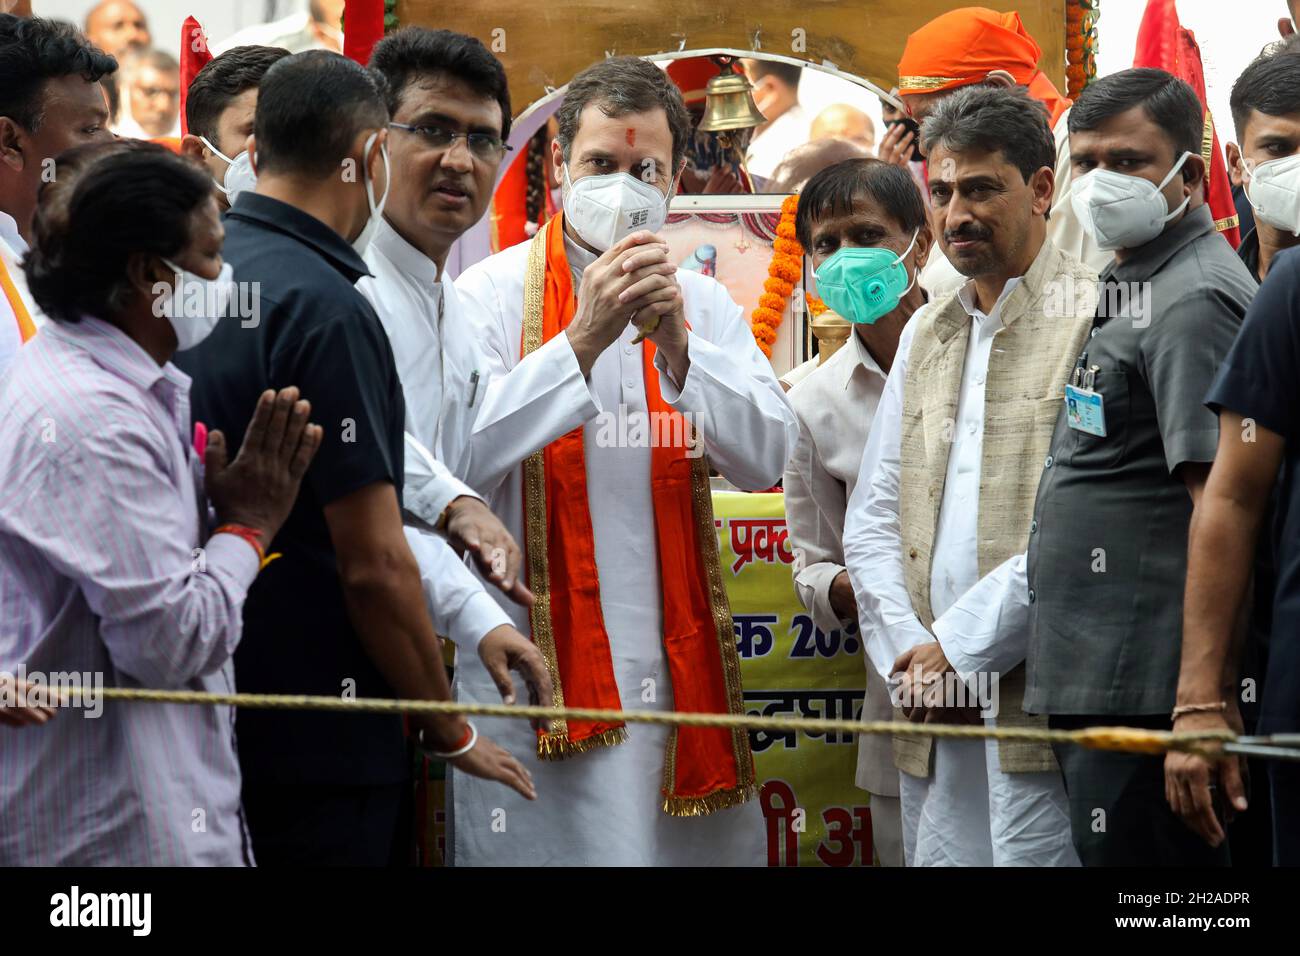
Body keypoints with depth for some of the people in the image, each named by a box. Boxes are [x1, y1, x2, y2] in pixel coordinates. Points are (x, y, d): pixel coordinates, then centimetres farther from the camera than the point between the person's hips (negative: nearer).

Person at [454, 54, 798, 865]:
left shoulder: (705, 305, 11)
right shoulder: (493, 296, -1)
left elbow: (768, 459, -2)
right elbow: (458, 456, -16)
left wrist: (678, 346, -16)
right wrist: (583, 340, -22)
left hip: (681, 667, 4)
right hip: (539, 669, -4)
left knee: (699, 846, 4)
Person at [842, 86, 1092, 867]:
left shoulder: (1094, 319, -5)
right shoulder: (927, 333, 20)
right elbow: (872, 518, 17)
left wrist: (959, 645, -11)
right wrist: (908, 656, 1)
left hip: (1039, 705, -7)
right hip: (935, 714, 7)